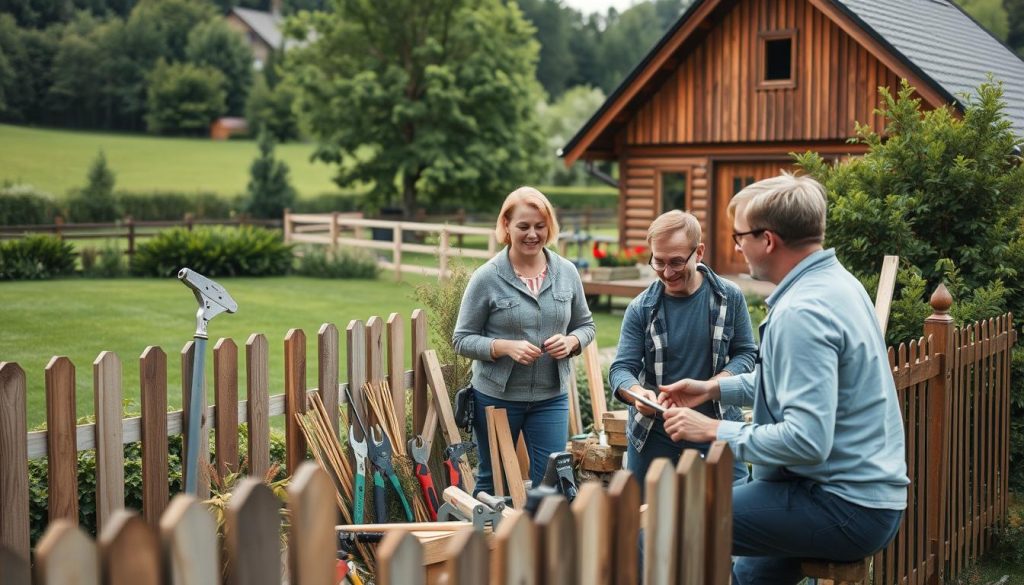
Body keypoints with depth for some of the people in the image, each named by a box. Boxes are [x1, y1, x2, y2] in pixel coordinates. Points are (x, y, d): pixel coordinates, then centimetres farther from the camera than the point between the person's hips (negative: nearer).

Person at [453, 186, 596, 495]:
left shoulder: (567, 272, 0)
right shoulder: (486, 278, -11)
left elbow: (585, 325, 11)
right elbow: (462, 339, -6)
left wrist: (571, 341, -12)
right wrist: (505, 347, -22)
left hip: (551, 397, 2)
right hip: (496, 396, -2)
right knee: (491, 482, 15)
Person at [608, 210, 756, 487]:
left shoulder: (730, 297, -3)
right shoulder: (641, 308, -4)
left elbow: (746, 353, 2)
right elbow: (621, 368, -4)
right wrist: (637, 392, -28)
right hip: (654, 436, 1)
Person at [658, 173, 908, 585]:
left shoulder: (801, 313, -22)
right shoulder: (834, 281, 10)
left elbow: (807, 440, -29)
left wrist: (715, 430, -18)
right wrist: (713, 388, 20)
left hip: (846, 511, -11)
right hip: (870, 494, 11)